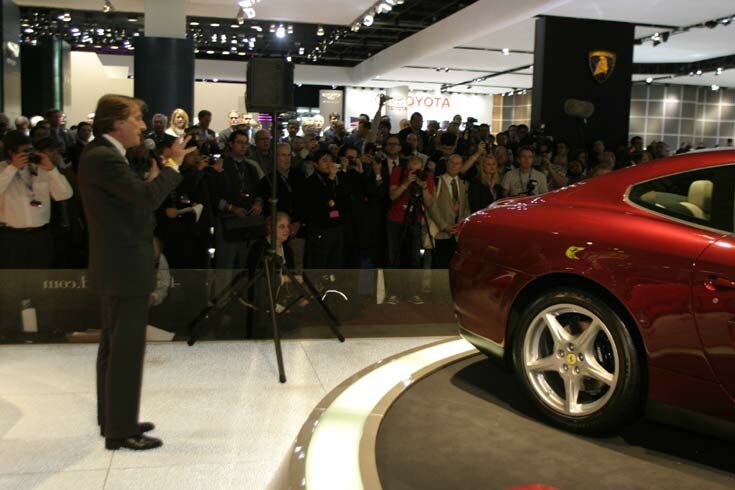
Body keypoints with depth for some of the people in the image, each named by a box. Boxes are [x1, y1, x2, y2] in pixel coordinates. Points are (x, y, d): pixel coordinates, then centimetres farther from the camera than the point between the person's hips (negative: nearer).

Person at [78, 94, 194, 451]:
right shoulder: (104, 157, -18)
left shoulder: (101, 154, 14)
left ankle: (112, 419, 29)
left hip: (116, 267, 11)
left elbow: (133, 199, 14)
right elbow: (146, 197, -26)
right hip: (125, 268, -11)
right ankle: (121, 431, 6)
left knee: (114, 347, 17)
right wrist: (173, 164, -14)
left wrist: (154, 175, 6)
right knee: (127, 350, -4)